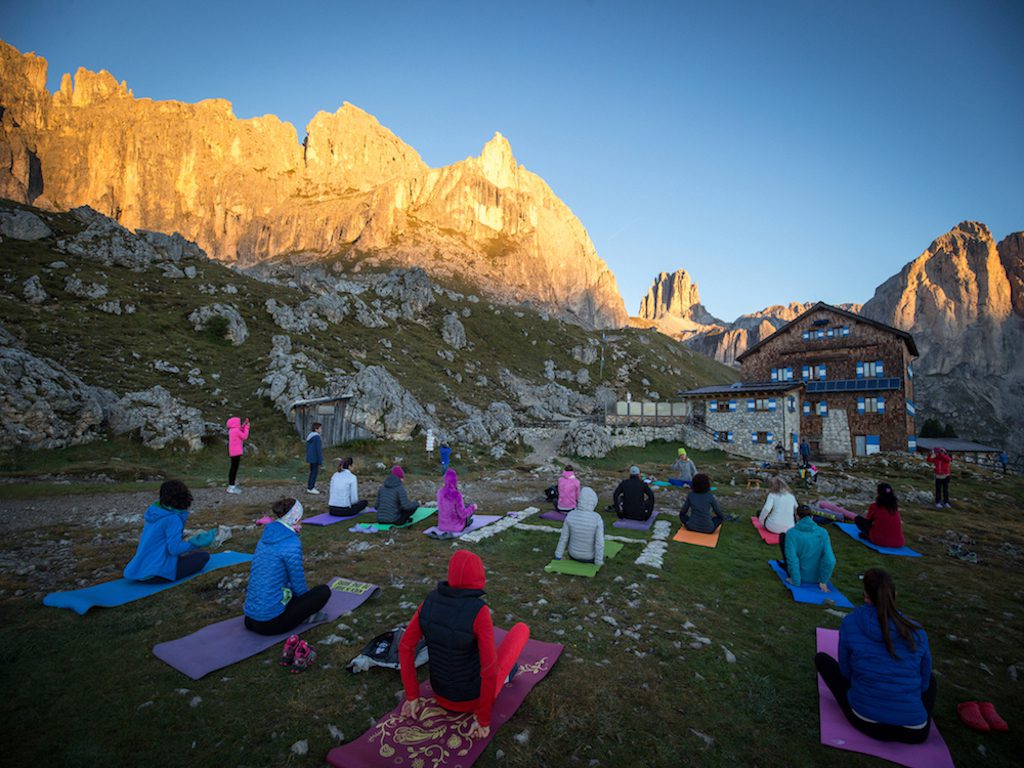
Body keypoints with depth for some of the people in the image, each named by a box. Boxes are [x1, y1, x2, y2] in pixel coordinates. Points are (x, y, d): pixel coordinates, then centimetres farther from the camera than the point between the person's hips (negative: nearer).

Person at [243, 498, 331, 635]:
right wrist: (308, 602, 12)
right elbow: (299, 586, -10)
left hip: (250, 619, 8)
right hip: (271, 623, -8)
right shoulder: (292, 543, -18)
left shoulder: (266, 537, 6)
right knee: (324, 591, 2)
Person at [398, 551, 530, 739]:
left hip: (441, 693, 4)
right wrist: (484, 719, -15)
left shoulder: (431, 600, -17)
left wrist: (412, 696, 0)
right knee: (521, 628, 17)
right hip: (475, 696, -4)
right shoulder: (479, 611, -34)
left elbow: (405, 646, -10)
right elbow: (490, 670, -31)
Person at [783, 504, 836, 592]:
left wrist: (795, 581, -12)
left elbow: (792, 559, -24)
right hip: (817, 578, 3)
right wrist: (823, 581, -8)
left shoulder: (792, 533, -18)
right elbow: (829, 560, -18)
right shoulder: (823, 532, -12)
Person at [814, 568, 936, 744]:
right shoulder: (917, 632, -4)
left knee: (822, 658, 18)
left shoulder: (850, 623, -8)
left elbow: (845, 671, 3)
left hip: (866, 721, -2)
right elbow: (924, 682, 11)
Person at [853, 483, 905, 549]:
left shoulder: (874, 507, -3)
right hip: (898, 544, 4)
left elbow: (868, 521, 13)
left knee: (858, 518, 12)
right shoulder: (895, 507, 8)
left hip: (880, 541, -4)